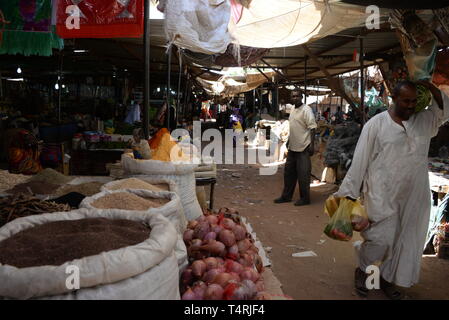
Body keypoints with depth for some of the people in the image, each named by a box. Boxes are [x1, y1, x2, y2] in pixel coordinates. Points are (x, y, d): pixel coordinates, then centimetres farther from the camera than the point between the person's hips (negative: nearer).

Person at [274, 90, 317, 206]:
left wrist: (312, 144, -22)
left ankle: (305, 198, 10)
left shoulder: (306, 110, -13)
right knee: (289, 172, 15)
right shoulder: (293, 110, 13)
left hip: (303, 148, -9)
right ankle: (286, 196, 26)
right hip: (292, 147, 9)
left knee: (303, 174, -2)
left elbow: (312, 128, -17)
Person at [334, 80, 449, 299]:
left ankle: (388, 279, 31)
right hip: (383, 195, -5)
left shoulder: (423, 121, 8)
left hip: (414, 196, 5)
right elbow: (361, 160, -7)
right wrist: (349, 191, -7)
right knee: (381, 238, -6)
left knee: (404, 240, 12)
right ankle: (362, 270, 23)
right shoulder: (376, 124, -6)